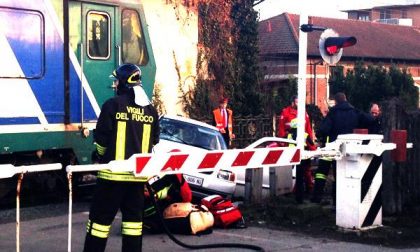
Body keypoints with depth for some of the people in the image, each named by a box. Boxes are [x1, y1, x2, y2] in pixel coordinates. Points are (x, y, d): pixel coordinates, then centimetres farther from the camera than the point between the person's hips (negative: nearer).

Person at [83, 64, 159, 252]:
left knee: (101, 216, 2)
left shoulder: (113, 105, -9)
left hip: (113, 172, -4)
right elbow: (153, 142, 11)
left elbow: (101, 139, -7)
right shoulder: (150, 110, 6)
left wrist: (99, 155, 12)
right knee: (133, 217, 11)